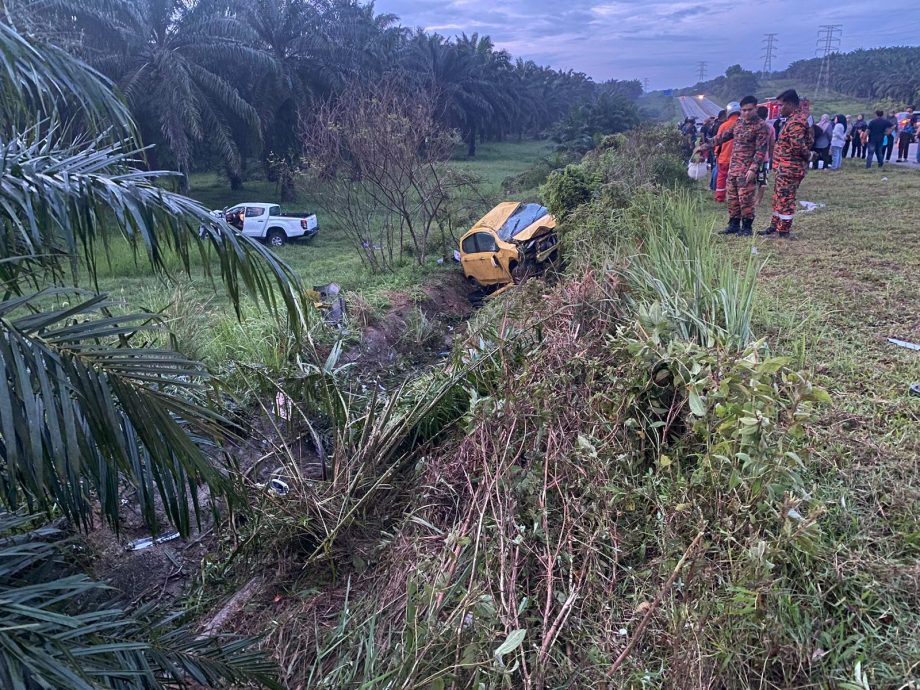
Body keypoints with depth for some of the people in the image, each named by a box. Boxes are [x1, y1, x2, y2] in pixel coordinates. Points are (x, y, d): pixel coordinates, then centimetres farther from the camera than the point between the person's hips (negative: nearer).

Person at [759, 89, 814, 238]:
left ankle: (783, 231, 5)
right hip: (786, 168, 10)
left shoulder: (795, 122, -21)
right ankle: (775, 226, 27)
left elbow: (798, 145, -29)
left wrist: (808, 154, -11)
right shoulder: (801, 114, 12)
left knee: (785, 198, -3)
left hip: (789, 168, -10)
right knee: (778, 197, 18)